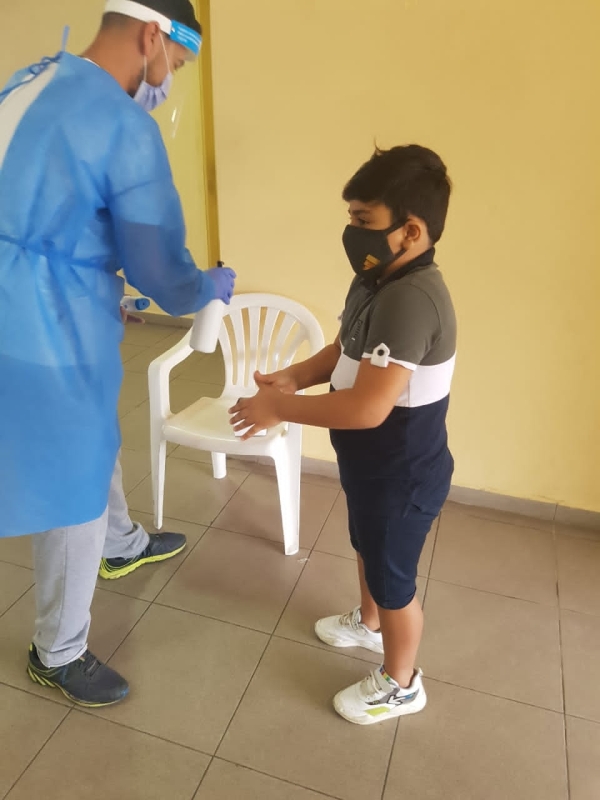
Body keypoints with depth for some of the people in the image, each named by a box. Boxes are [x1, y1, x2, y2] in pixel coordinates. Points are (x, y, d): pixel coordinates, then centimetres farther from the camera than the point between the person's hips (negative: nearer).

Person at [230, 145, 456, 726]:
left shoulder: (411, 299, -32)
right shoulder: (378, 282, 0)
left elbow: (366, 408, -36)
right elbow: (345, 351, 12)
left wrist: (280, 408, -26)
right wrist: (291, 377, -5)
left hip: (403, 476, -9)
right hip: (374, 465, 9)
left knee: (393, 576, 12)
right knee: (367, 549, 29)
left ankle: (400, 684, 37)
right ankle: (369, 623, 57)